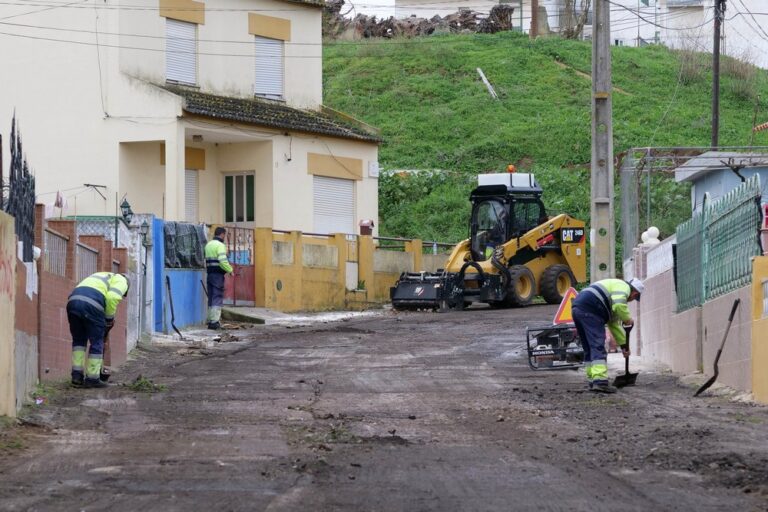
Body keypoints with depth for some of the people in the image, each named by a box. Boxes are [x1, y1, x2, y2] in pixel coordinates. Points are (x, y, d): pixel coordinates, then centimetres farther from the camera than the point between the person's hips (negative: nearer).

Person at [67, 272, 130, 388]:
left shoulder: (100, 278, 40)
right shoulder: (121, 281, 18)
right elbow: (112, 297, -5)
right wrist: (110, 318, 8)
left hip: (73, 300, 6)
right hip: (91, 304, -6)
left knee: (78, 340, 21)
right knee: (97, 342, 7)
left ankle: (77, 375, 14)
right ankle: (92, 379, 12)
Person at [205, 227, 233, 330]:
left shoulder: (208, 245, 16)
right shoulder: (220, 245, -11)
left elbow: (206, 260, 14)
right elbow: (223, 261, -19)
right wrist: (230, 270, -8)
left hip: (210, 274, 8)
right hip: (218, 274, -8)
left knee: (211, 298, 12)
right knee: (218, 298, -6)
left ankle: (210, 320, 14)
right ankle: (214, 321, -10)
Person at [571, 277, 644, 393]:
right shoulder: (624, 287, 4)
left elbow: (614, 323, 39)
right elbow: (618, 305, -18)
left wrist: (623, 344, 41)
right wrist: (627, 319, 1)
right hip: (589, 310, -10)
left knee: (589, 348, 17)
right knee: (598, 347, -12)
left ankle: (592, 381, 20)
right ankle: (600, 382, -21)